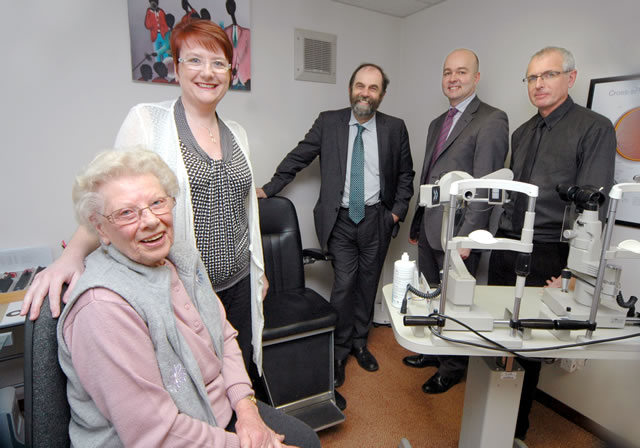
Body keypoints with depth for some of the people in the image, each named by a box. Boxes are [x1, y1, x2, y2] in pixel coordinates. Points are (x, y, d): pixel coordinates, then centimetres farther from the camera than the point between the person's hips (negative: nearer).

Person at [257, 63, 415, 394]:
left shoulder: (395, 128, 3)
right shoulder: (328, 122, 0)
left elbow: (406, 174, 10)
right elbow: (298, 158, 3)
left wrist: (397, 211, 1)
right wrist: (268, 189, 0)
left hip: (376, 219, 2)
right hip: (340, 219, -2)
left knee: (368, 282, 12)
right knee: (344, 283, -4)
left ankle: (359, 342, 33)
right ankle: (339, 350, 18)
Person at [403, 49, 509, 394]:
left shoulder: (492, 120, -8)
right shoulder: (438, 123, 17)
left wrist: (467, 236, -20)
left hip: (456, 233, -7)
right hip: (429, 229, 7)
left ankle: (453, 368, 29)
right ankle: (434, 352, 39)